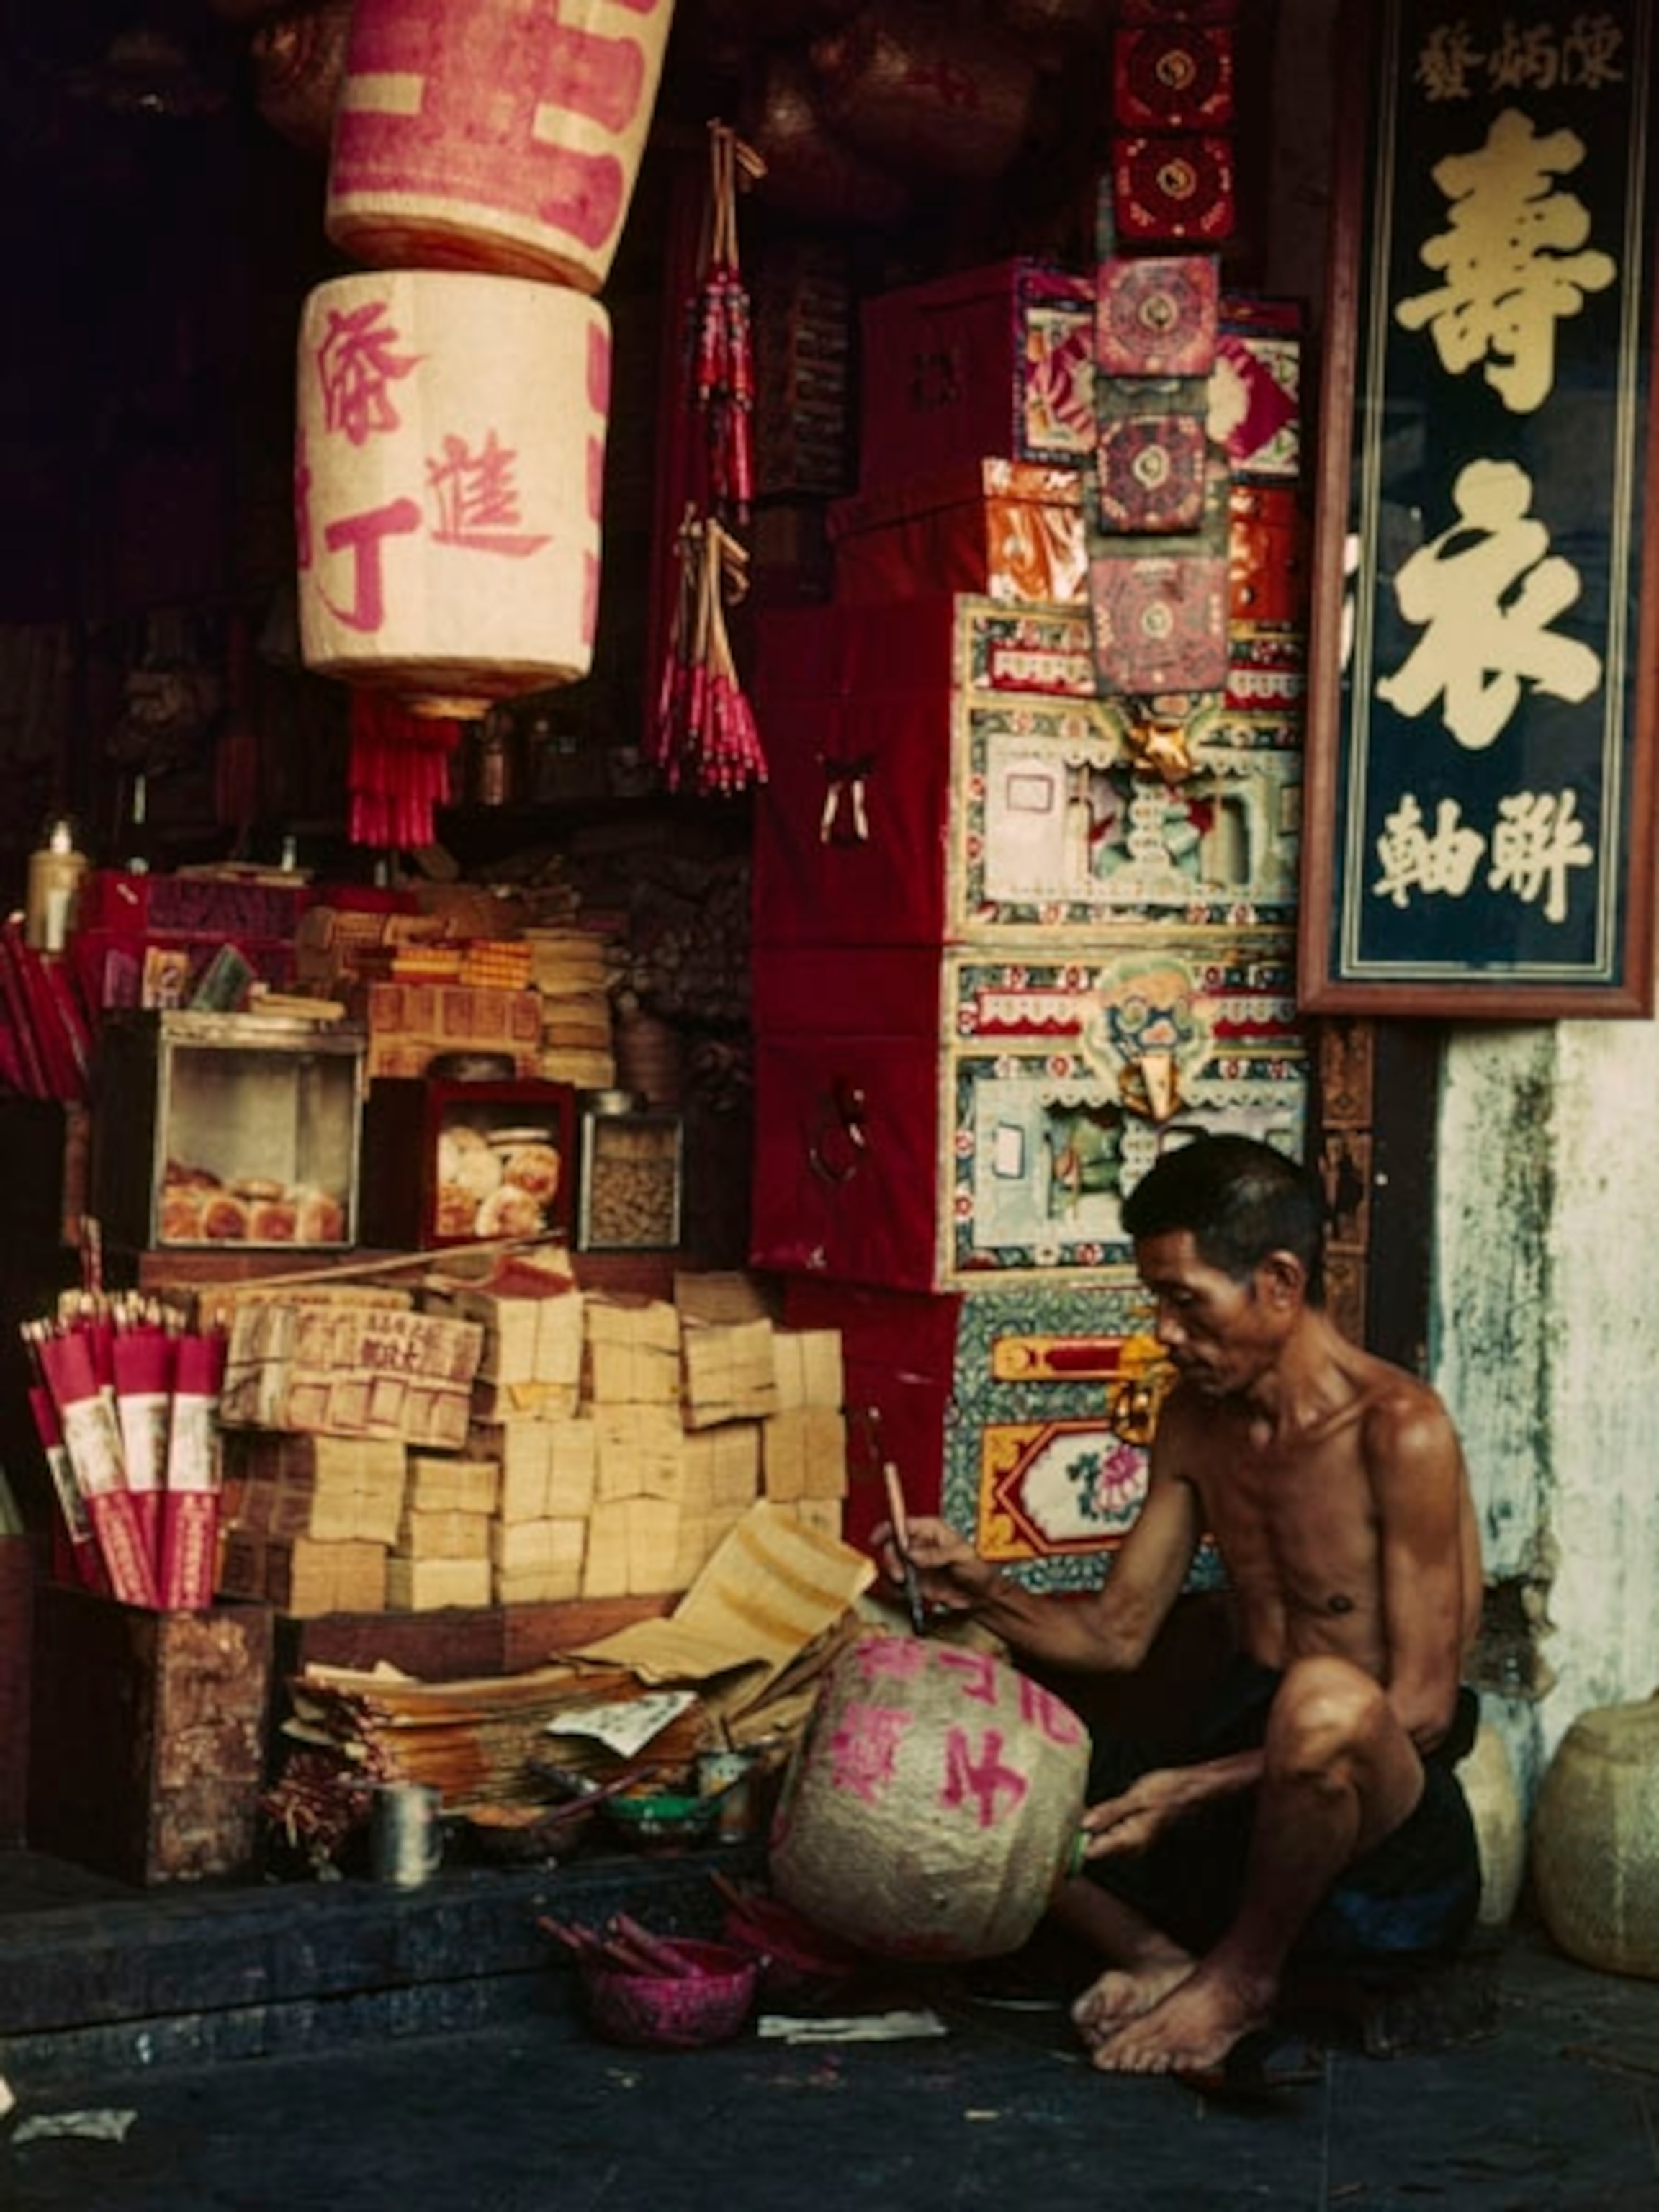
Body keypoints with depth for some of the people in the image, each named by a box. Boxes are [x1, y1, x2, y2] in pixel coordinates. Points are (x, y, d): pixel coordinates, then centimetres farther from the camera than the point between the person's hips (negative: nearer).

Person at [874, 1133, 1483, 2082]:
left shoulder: (1399, 1431, -16)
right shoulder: (1198, 1419, 8)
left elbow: (1422, 1705, -19)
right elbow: (1118, 1632, 13)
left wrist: (1200, 1785, -24)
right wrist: (983, 1588, -7)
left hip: (1389, 1825, -7)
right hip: (1243, 1781, 7)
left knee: (1327, 1697, -41)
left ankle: (1245, 1971, -14)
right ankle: (1161, 1962, -11)